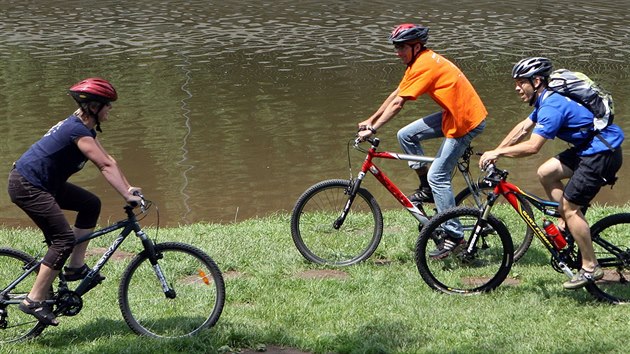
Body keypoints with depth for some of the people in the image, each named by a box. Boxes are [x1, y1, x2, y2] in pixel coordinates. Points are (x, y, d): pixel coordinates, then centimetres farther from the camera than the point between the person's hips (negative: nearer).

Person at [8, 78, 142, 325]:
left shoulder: (83, 127, 11)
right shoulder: (78, 130, -21)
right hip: (26, 186, -11)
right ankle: (34, 301, -11)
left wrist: (129, 188, 6)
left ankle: (76, 267, 12)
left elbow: (108, 161, 12)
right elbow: (106, 166, -26)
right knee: (64, 239, -14)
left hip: (43, 183, 11)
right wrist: (127, 196, -28)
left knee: (91, 204, 10)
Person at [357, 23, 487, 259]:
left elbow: (397, 104, -21)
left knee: (438, 176, -9)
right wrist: (370, 120, 18)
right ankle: (427, 188, 15)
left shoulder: (424, 65, -19)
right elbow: (395, 95, 17)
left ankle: (454, 236, -5)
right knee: (406, 135, 6)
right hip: (453, 113, 10)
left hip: (466, 121, -10)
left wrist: (372, 129, -19)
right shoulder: (419, 62, 11)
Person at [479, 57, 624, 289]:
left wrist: (498, 152, -19)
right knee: (546, 172, 8)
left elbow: (532, 146, -27)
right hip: (589, 148, 10)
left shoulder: (552, 106, -21)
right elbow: (523, 128, 17)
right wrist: (495, 152, 10)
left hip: (603, 153, -10)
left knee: (570, 206, -7)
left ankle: (590, 268, 0)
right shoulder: (547, 99, 10)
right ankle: (568, 220, 17)